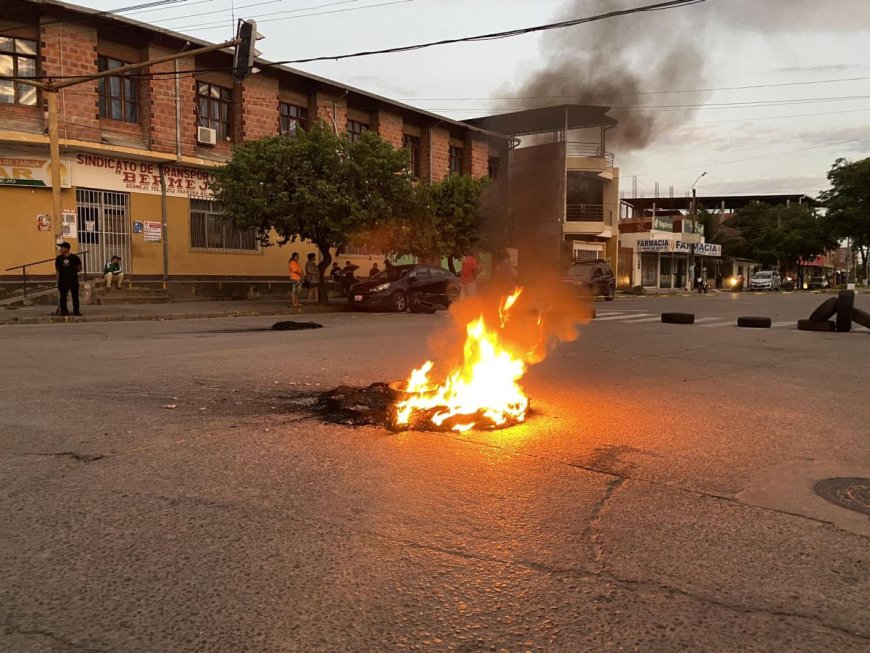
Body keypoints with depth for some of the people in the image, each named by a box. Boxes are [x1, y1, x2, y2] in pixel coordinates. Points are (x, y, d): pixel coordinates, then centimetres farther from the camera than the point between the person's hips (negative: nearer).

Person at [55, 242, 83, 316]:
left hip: (73, 280, -1)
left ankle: (76, 311, 8)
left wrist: (72, 272, 2)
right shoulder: (59, 258, 4)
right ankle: (63, 310, 8)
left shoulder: (74, 258, -2)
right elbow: (57, 269, 15)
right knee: (63, 296, 2)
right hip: (63, 281, 2)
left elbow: (79, 268, 7)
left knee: (75, 296, 2)